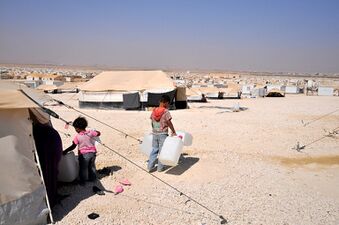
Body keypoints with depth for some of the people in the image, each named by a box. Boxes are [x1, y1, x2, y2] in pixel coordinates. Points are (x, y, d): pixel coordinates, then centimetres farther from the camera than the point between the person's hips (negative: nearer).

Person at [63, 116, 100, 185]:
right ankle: (92, 178, 36)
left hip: (84, 154, -4)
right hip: (92, 152, 4)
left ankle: (83, 181, 22)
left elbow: (73, 146, -16)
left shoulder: (77, 136, -18)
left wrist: (65, 151, -8)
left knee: (83, 168, 12)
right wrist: (94, 131, 21)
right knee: (92, 166, 23)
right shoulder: (90, 132, -9)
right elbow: (98, 133, 4)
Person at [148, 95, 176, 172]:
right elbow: (169, 123, -12)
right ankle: (160, 167, 12)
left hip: (154, 133, 5)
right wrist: (173, 131, -1)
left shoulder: (154, 111, 3)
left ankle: (150, 166, 12)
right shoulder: (166, 111, -13)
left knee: (154, 150, 13)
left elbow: (152, 122, 9)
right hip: (163, 134, -5)